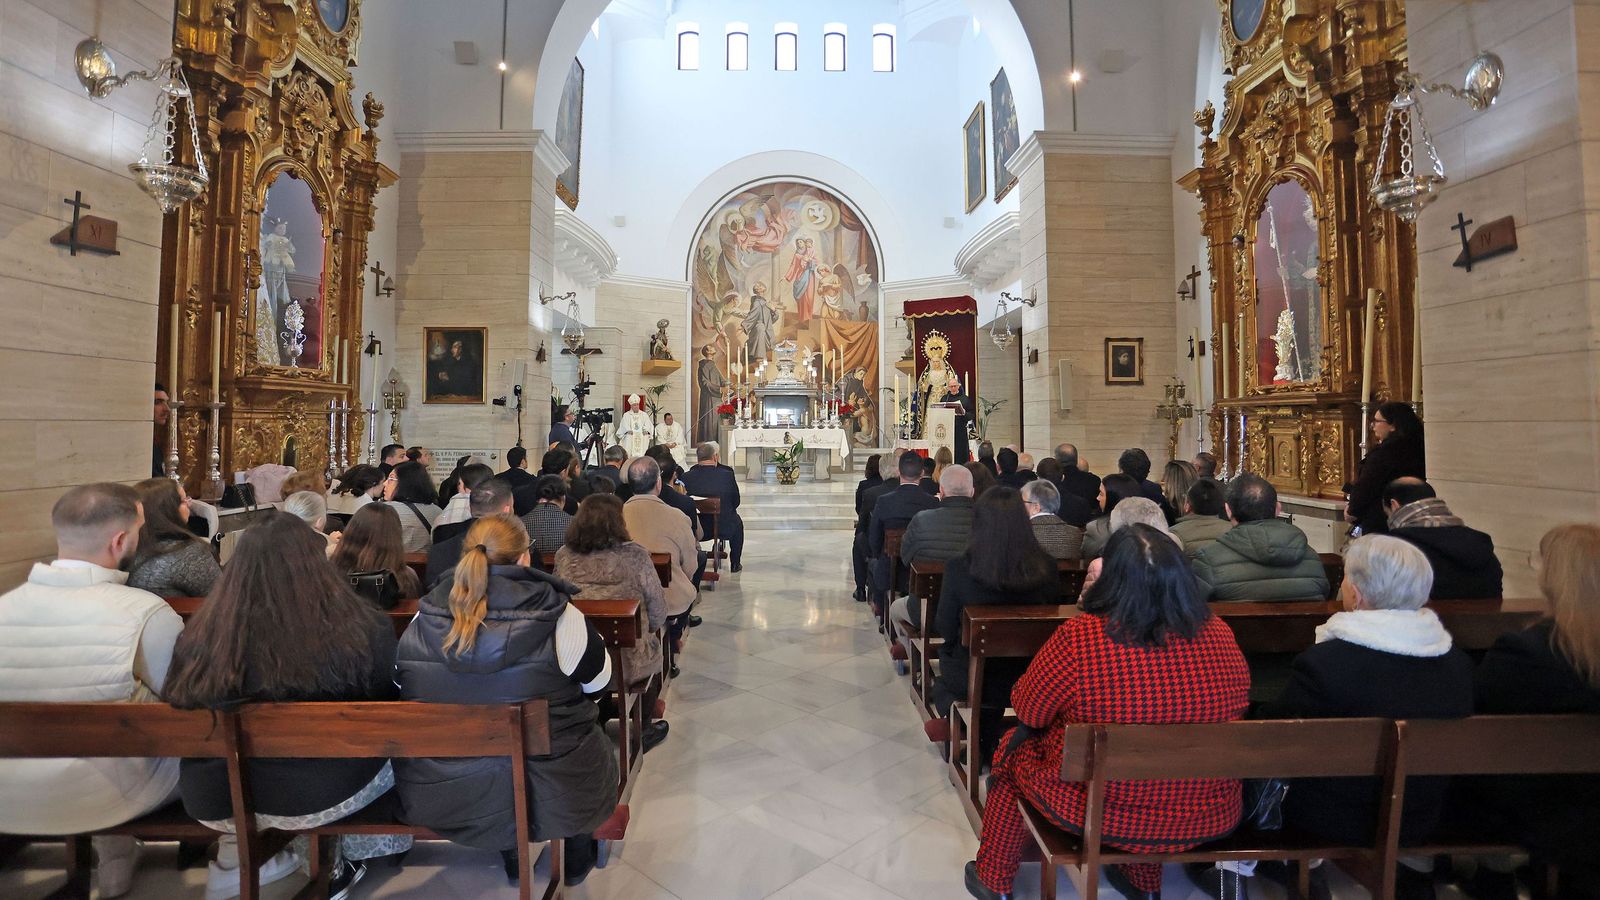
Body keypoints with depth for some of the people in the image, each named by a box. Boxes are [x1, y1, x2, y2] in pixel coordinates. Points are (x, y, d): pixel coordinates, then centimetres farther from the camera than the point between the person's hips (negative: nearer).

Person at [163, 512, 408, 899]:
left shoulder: (199, 636, -15)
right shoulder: (364, 629, -21)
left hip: (216, 803, 4)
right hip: (323, 795, -4)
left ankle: (232, 864, 34)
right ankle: (354, 859, 35)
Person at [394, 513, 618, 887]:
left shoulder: (422, 619, -10)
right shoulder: (559, 617, -20)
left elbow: (399, 683, 9)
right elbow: (598, 679, -5)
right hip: (548, 796, -3)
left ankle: (512, 858, 49)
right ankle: (576, 860, 47)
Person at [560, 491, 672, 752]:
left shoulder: (564, 556, -7)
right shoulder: (634, 555, -17)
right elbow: (658, 612, -11)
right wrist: (649, 629, 11)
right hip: (628, 663, -4)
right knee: (651, 648, 29)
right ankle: (641, 732, 43)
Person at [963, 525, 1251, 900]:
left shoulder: (1078, 637, -25)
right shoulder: (1219, 635, -12)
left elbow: (1025, 710, -10)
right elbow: (1239, 702, 9)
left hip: (1102, 813, -4)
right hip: (1210, 819, 5)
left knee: (1014, 748, 20)